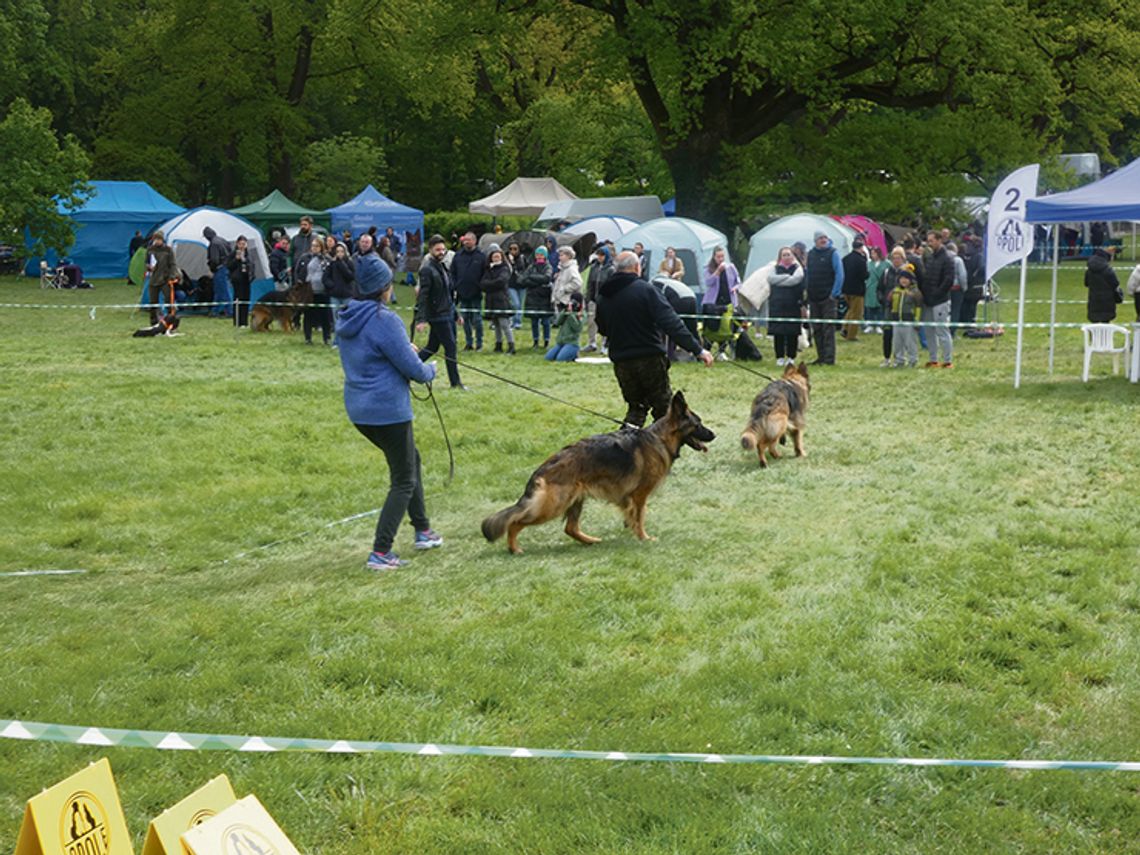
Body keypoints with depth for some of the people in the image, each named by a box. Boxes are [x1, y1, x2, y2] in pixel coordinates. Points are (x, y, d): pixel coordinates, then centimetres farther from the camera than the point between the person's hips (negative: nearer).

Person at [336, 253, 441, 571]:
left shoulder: (347, 319, 6)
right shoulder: (385, 320, -20)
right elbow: (414, 370, -17)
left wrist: (404, 350, 19)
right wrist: (430, 370, 5)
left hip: (359, 408, 9)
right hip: (388, 410, -9)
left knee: (410, 459, 26)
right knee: (403, 480, 3)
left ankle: (423, 532, 35)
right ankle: (380, 554, -1)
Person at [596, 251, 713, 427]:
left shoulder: (603, 296, 4)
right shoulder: (645, 290, -11)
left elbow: (603, 330, 16)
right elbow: (671, 323, -19)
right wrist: (697, 349, -21)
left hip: (621, 362, 5)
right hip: (650, 359, -5)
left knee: (635, 406, 17)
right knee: (663, 406, 8)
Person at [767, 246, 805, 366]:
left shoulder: (797, 268, 7)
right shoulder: (775, 269, 13)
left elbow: (797, 279, -12)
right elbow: (771, 279, -6)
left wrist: (780, 280, -7)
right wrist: (787, 277, -8)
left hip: (793, 305, -1)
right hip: (777, 305, 1)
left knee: (792, 332, -2)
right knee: (778, 332, -1)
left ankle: (791, 357, 8)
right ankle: (780, 357, 8)